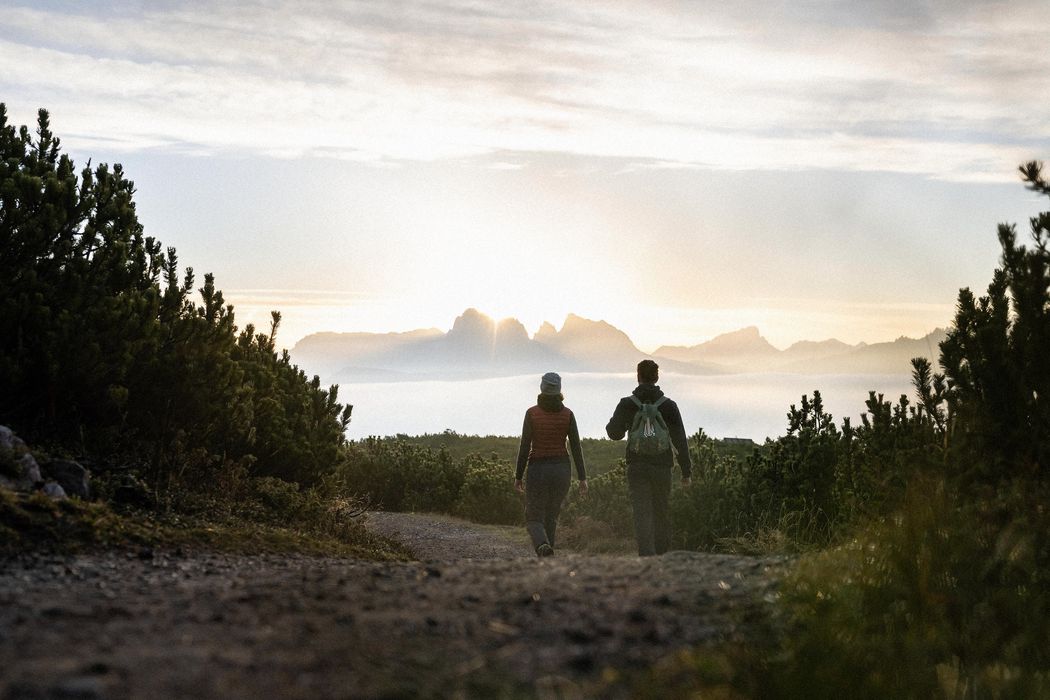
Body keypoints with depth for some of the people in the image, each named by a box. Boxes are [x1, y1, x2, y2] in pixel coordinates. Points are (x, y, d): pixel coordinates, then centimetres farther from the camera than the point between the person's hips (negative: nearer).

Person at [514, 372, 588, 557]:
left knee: (534, 519, 5)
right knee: (551, 516, 19)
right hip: (561, 469, 3)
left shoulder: (532, 413, -8)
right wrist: (583, 477, 1)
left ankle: (543, 546, -26)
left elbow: (524, 447, -8)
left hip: (537, 470, -3)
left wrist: (518, 476, 1)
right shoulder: (567, 414, -2)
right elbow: (575, 447, -3)